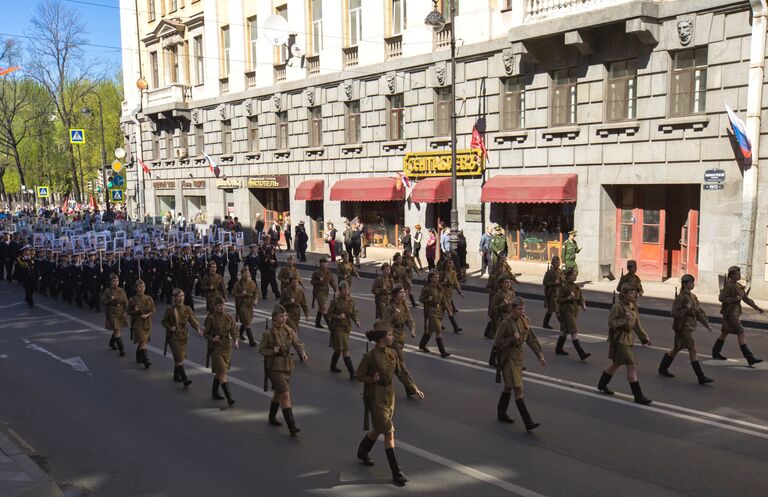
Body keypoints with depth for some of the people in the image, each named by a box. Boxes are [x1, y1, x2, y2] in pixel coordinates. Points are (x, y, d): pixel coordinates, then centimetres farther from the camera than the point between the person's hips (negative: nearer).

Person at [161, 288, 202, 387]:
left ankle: (176, 375, 36)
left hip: (183, 336, 5)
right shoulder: (170, 309, -7)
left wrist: (198, 329, -20)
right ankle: (185, 379, -16)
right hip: (173, 336, -5)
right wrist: (170, 327, -17)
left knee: (180, 357, 16)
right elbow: (164, 321, 1)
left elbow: (193, 320, -3)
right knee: (179, 358, -12)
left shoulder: (187, 309, 2)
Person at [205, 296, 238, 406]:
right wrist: (212, 338, -21)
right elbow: (206, 333, -2)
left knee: (219, 372, 18)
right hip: (216, 347, -5)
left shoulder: (229, 318, 3)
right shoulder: (211, 318, -8)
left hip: (227, 346, 5)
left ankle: (214, 393, 36)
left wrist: (236, 341, -19)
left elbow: (233, 331, -1)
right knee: (222, 372, -11)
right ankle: (229, 397, -14)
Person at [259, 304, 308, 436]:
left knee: (278, 393, 23)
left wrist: (303, 353, -27)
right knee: (285, 394, -16)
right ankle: (292, 427, -17)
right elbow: (261, 350, -4)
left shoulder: (289, 331, 2)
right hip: (274, 367, -6)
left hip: (286, 366, 6)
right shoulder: (268, 333, -12)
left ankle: (272, 418, 46)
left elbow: (297, 343, -8)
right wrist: (272, 351, -23)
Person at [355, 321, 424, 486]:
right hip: (376, 398, -7)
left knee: (378, 429, 22)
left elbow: (402, 373, 5)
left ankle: (362, 452, 50)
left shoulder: (392, 354, 0)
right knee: (389, 432, -8)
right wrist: (372, 379, -25)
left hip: (389, 396, 7)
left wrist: (414, 389, -3)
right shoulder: (369, 357, -18)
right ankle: (396, 472, -2)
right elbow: (358, 375, -7)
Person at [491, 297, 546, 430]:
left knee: (509, 387, 20)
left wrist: (540, 356, 1)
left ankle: (501, 413, 36)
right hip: (508, 359, -8)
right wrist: (513, 339, -23)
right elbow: (497, 343, -15)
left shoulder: (524, 321, 3)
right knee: (518, 389, -10)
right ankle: (528, 422, -11)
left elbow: (532, 339, 8)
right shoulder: (505, 324, -17)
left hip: (518, 357, 8)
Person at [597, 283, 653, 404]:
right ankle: (638, 396, -7)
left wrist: (645, 337, 11)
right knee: (632, 365, -11)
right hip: (620, 340, -9)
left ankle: (602, 385, 39)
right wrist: (625, 319, -26)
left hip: (629, 339, 9)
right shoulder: (617, 306, -15)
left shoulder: (633, 307, 9)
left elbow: (637, 325, 16)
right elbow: (611, 323, -17)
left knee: (616, 364, 20)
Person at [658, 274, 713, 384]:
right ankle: (701, 377, -8)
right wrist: (686, 309, -26)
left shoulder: (693, 296, 12)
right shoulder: (680, 297, -14)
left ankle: (662, 368, 30)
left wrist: (707, 324, 10)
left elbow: (699, 312, 15)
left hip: (689, 327, 9)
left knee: (677, 348, 17)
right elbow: (675, 313, -16)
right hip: (683, 327, -9)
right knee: (692, 350, -9)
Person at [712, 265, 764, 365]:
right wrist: (735, 299, -22)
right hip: (729, 313, -10)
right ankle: (750, 358, -15)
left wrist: (756, 307, 10)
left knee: (725, 332, 18)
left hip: (735, 313, 10)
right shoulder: (728, 286, -15)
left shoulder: (739, 286, 12)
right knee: (741, 334, -13)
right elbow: (721, 298, -20)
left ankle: (716, 353, 29)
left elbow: (746, 298, 16)